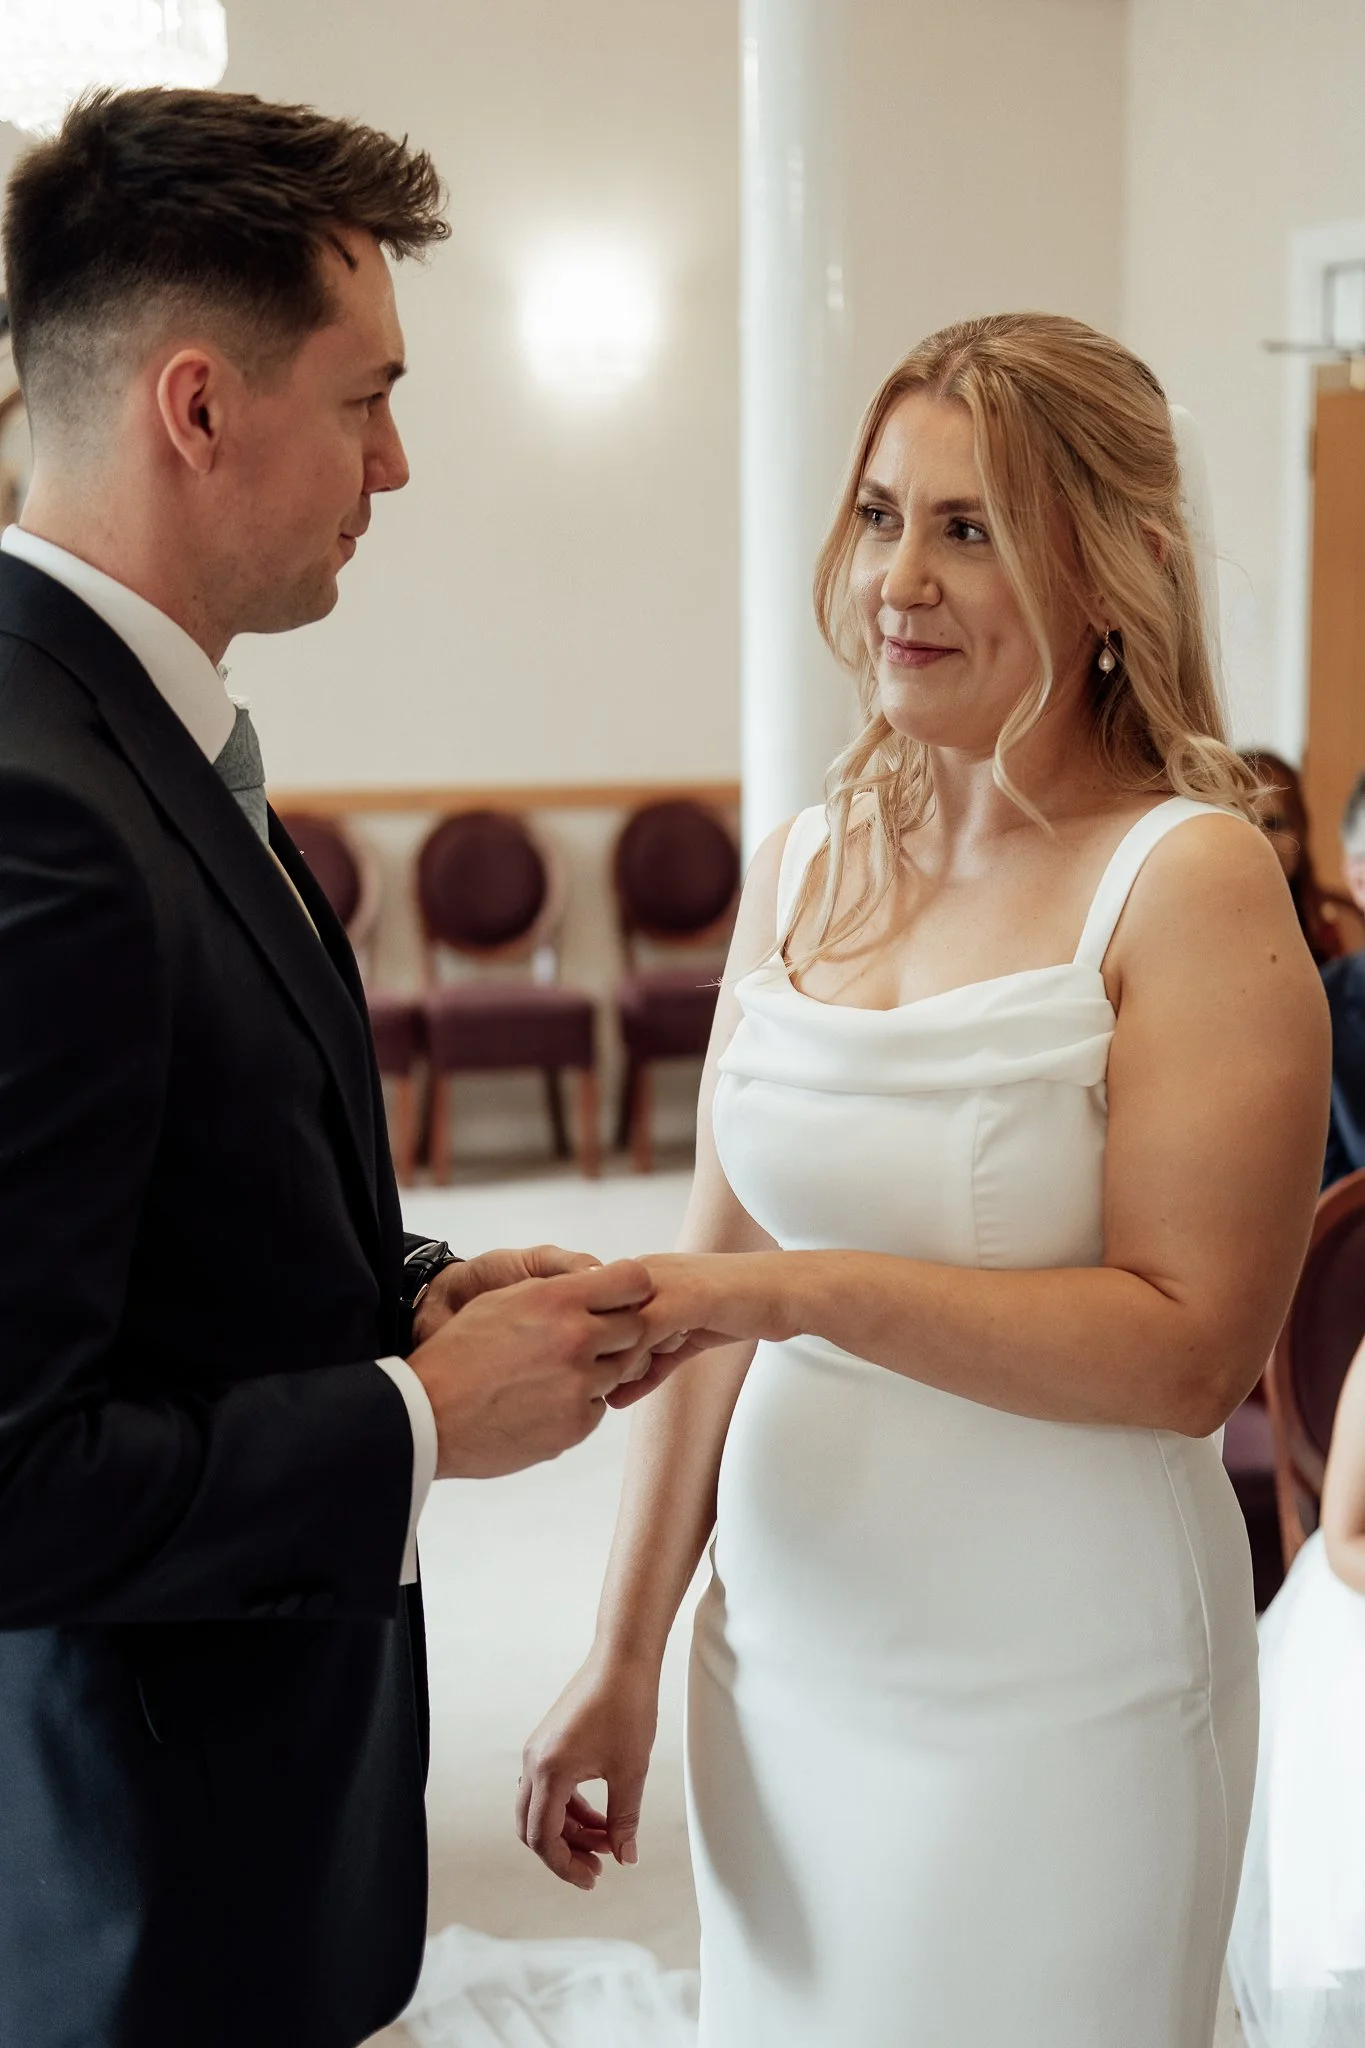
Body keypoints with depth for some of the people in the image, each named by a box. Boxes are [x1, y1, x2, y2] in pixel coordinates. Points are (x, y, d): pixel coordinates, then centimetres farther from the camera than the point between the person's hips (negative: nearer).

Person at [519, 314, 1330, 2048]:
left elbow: (1190, 1351, -17)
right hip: (783, 1653, 5)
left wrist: (823, 1290, -24)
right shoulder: (804, 867, 3)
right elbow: (720, 1281, 5)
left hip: (1054, 1697, -5)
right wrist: (625, 1650, 5)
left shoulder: (1190, 883, -14)